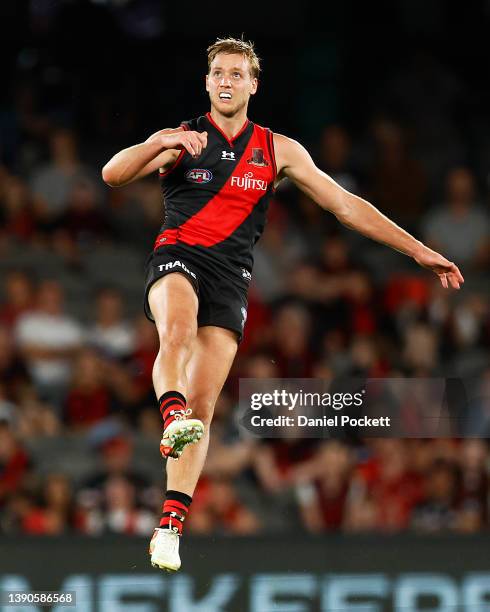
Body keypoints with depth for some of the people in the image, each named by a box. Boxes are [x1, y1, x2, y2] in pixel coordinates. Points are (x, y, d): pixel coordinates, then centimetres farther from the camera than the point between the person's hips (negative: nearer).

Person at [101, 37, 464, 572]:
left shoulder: (277, 150, 13)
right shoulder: (180, 139, 7)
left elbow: (346, 206, 14)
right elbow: (113, 174, -7)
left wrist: (418, 251, 10)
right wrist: (162, 143, -25)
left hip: (230, 277, 2)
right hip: (178, 257, -2)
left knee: (203, 407, -7)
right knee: (178, 330, -38)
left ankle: (170, 525, -8)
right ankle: (173, 419, -58)